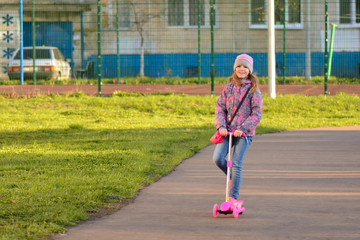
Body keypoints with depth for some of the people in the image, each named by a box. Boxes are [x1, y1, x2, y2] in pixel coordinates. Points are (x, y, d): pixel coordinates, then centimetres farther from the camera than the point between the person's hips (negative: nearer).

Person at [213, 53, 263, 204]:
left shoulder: (253, 89, 0)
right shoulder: (229, 87, 10)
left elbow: (257, 114, -5)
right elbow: (220, 108, 8)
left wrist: (242, 129, -16)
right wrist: (221, 126, -9)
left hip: (244, 133, -3)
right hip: (227, 130, 3)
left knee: (236, 164, -8)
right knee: (217, 158, -13)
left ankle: (233, 198, 1)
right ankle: (232, 177, 17)